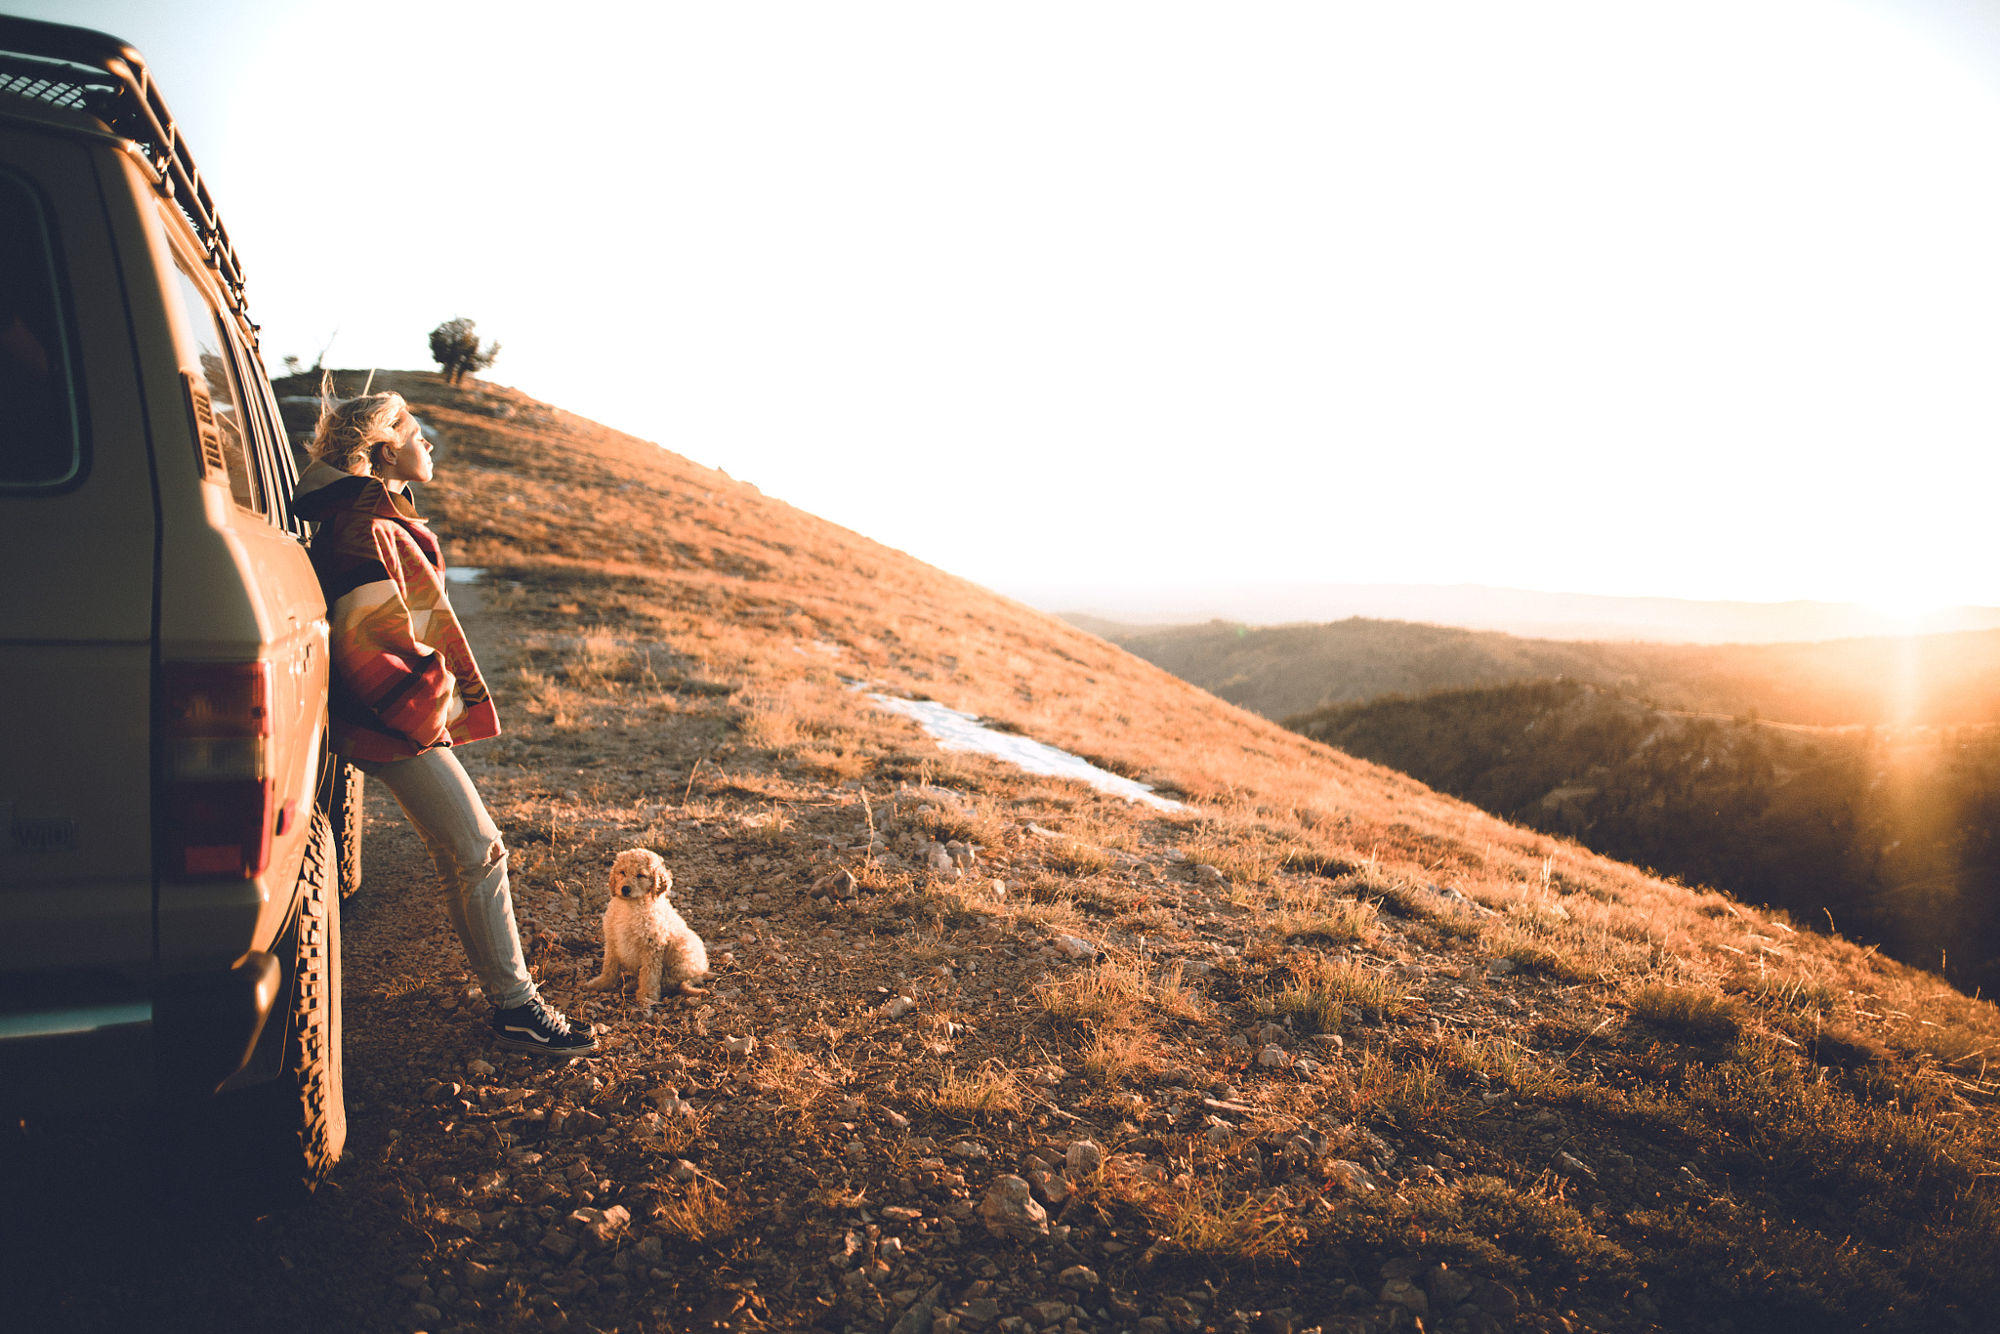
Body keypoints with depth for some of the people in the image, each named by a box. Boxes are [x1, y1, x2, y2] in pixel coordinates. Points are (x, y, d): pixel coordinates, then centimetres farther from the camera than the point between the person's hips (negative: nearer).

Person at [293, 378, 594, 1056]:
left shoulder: (377, 518, 15)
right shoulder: (369, 530, -19)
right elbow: (373, 641, -24)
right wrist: (440, 700, -15)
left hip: (405, 717, 11)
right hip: (401, 726, -11)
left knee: (469, 853, 16)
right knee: (478, 854, -7)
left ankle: (510, 992, 28)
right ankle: (515, 1008, 1)